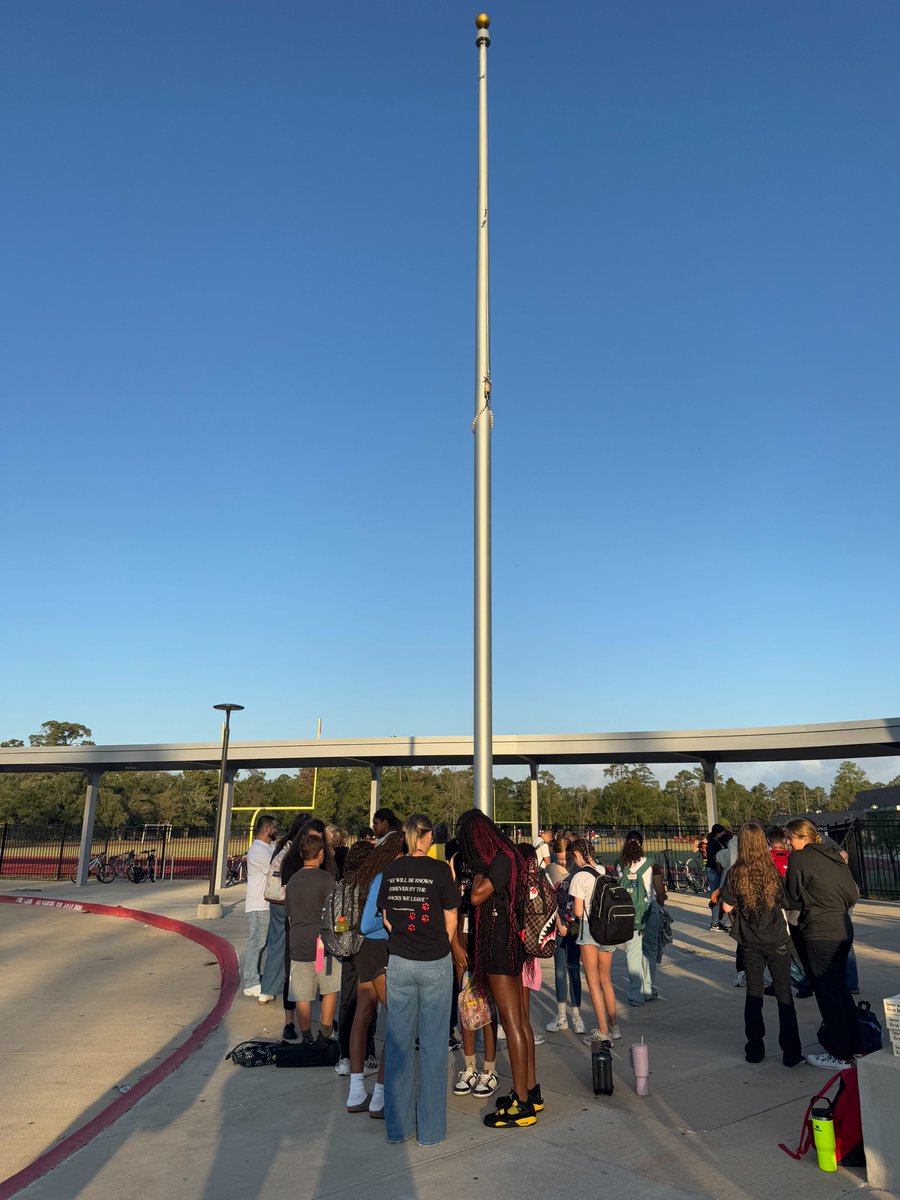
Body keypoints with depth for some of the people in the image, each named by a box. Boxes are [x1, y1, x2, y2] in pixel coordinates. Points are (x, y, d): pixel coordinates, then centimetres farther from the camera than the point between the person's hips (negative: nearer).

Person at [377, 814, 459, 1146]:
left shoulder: (390, 870, -1)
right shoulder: (439, 870, -11)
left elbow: (386, 918, 7)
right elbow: (450, 921, -4)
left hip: (398, 963, 3)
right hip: (435, 965, -3)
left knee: (398, 1041, 12)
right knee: (432, 1043, 8)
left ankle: (397, 1124, 22)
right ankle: (430, 1128, 16)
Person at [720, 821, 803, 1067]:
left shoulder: (736, 873, -11)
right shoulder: (773, 870, -11)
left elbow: (727, 907, -7)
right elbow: (785, 902, 0)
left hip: (751, 943, 1)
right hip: (778, 940, 0)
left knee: (753, 995, 12)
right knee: (784, 995, 8)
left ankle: (755, 1050, 18)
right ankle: (791, 1052, 10)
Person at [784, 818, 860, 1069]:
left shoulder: (798, 858, -11)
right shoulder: (835, 856, 8)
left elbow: (792, 899, -5)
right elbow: (853, 895, 9)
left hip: (818, 935, -7)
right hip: (843, 930, 7)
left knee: (827, 993, 3)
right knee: (840, 989, 19)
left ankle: (839, 1055, 11)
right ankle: (854, 1046, 28)